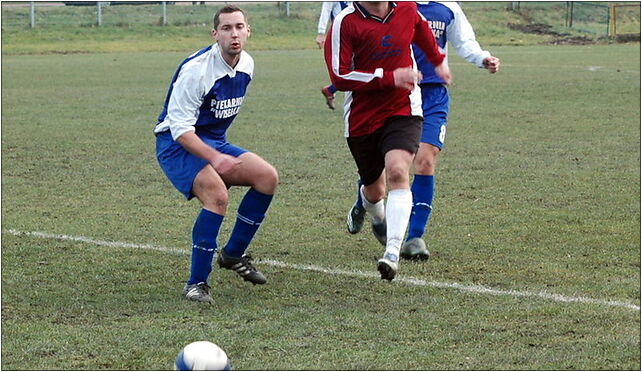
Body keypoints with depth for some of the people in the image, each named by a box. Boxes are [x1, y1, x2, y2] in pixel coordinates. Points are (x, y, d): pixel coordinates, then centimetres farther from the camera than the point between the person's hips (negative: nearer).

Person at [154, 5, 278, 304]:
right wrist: (214, 158, -35)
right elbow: (179, 127, -26)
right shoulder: (196, 69, -24)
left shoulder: (247, 64, 3)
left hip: (215, 142, 8)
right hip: (176, 144, -8)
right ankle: (196, 283, -20)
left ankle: (233, 254, 10)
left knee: (268, 177, -6)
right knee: (217, 195, -30)